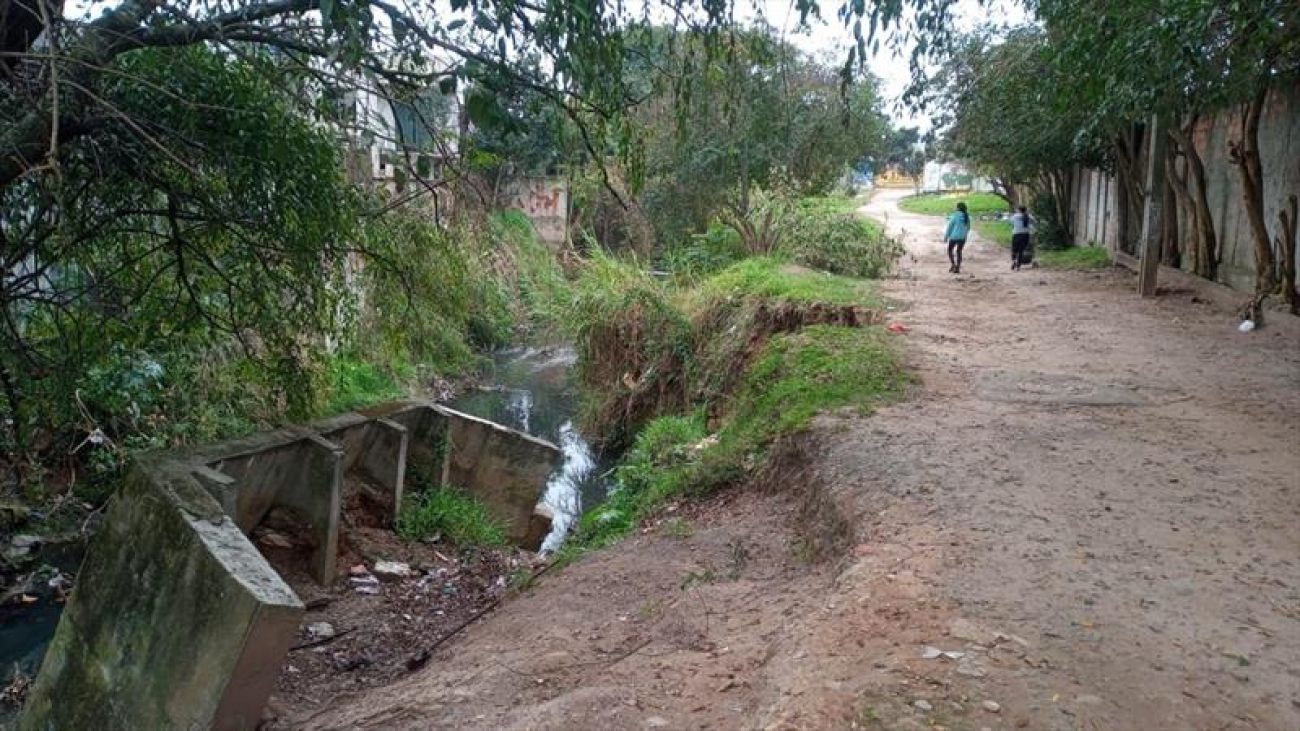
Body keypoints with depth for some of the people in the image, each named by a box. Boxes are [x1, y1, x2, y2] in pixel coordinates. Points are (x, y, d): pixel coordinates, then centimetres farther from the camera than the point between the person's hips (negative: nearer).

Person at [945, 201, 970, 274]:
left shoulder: (955, 216, -13)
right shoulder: (967, 217, 1)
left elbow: (950, 227, -9)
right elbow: (968, 228, 9)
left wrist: (946, 237, 0)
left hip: (954, 236, -4)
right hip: (962, 237, 4)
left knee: (950, 250, 15)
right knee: (959, 251, 13)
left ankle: (953, 265, 4)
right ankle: (957, 268, 10)